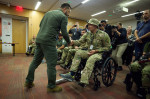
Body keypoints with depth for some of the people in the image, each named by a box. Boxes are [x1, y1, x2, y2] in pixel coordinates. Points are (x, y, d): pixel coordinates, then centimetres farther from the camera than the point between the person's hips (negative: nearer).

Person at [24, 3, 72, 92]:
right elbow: (64, 33, -5)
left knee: (36, 61, 16)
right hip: (49, 42, -8)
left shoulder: (48, 12, 22)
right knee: (51, 64, 0)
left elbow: (40, 25, 23)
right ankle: (51, 86, 12)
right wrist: (69, 42, 10)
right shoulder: (63, 17, 0)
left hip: (39, 39, 8)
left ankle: (29, 81, 28)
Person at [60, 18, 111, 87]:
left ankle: (83, 81, -38)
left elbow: (108, 47, -7)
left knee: (91, 59, -37)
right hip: (89, 52, 5)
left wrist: (96, 51, -17)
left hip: (99, 53, -5)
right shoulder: (87, 34, 6)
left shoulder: (103, 35, -9)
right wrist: (72, 41, -22)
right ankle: (71, 74, -21)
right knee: (78, 53, -18)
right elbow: (80, 41, -2)